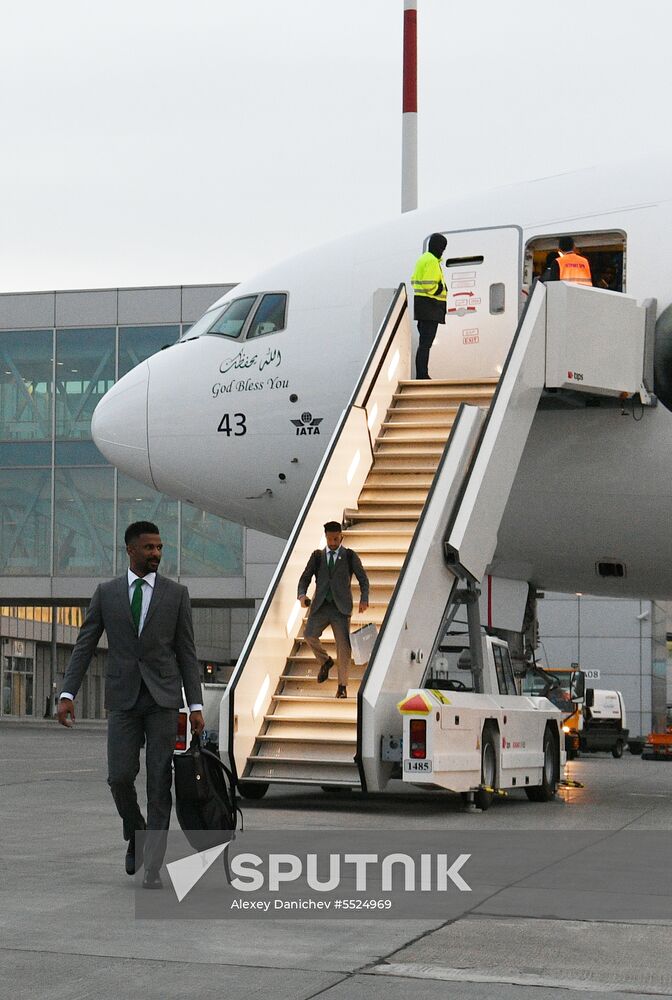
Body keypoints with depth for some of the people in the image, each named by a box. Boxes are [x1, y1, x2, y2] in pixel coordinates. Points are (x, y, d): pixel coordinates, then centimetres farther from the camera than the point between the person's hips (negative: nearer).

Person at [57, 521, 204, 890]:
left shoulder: (176, 593, 4)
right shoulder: (106, 593, 6)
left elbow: (186, 653, 4)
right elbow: (84, 647, 4)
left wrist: (196, 706, -2)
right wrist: (67, 695, -7)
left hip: (163, 697, -1)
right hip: (123, 699, 1)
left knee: (159, 783, -5)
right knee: (120, 776, -9)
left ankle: (152, 869, -3)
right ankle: (136, 834, 22)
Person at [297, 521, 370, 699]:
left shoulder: (350, 556, 8)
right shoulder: (317, 555, 13)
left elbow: (363, 579, 9)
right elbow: (305, 577, 11)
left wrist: (364, 599, -7)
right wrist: (302, 594, -9)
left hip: (341, 607, -2)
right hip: (320, 606, 2)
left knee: (344, 646, -6)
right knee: (309, 634, -18)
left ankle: (342, 686, 2)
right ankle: (325, 661, 11)